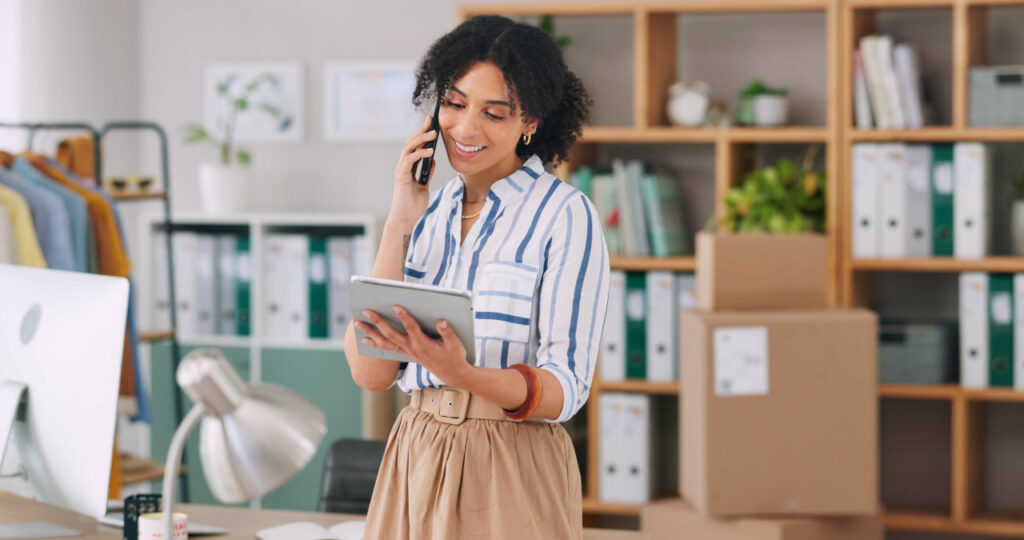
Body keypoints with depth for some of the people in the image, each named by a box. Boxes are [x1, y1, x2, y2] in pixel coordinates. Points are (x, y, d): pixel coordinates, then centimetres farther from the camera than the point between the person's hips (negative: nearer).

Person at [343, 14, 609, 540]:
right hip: (414, 464, 5)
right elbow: (369, 372, -3)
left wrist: (461, 373, -29)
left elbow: (566, 390, -12)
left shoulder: (564, 215, -8)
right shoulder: (429, 211, 7)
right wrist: (399, 224, -8)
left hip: (511, 476, -4)